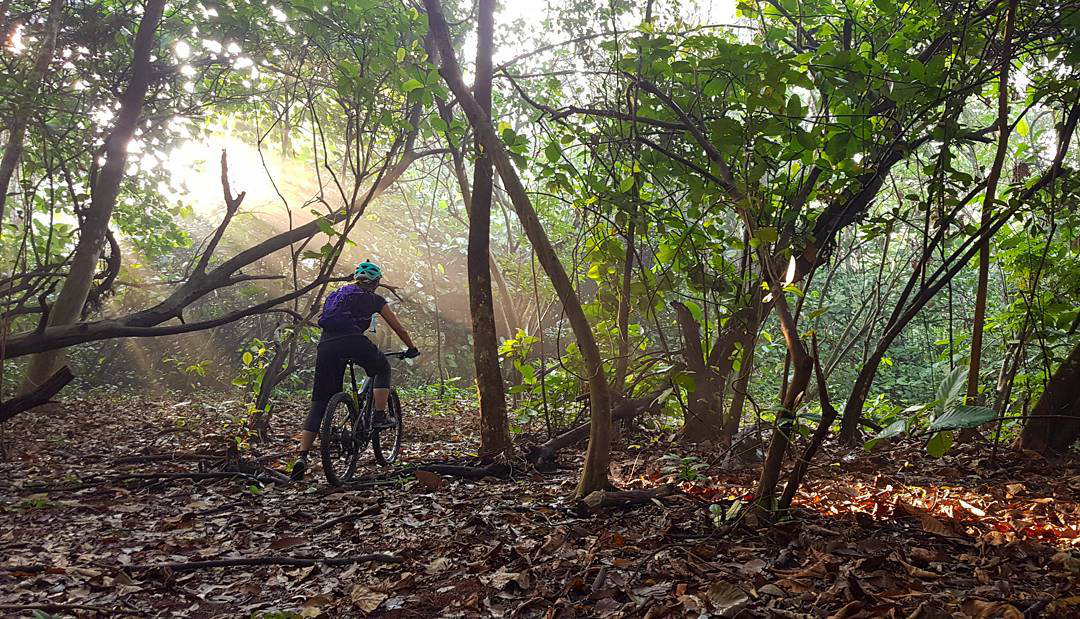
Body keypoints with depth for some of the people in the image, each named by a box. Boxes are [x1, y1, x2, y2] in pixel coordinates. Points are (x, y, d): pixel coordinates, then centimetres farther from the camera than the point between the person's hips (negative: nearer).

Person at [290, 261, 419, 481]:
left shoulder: (336, 294, 33)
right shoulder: (374, 299, 20)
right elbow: (398, 328, 25)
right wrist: (411, 348, 40)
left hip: (326, 344, 4)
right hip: (352, 340, -4)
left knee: (319, 402, 8)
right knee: (382, 369, 27)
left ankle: (302, 456, -2)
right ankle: (380, 417, 14)